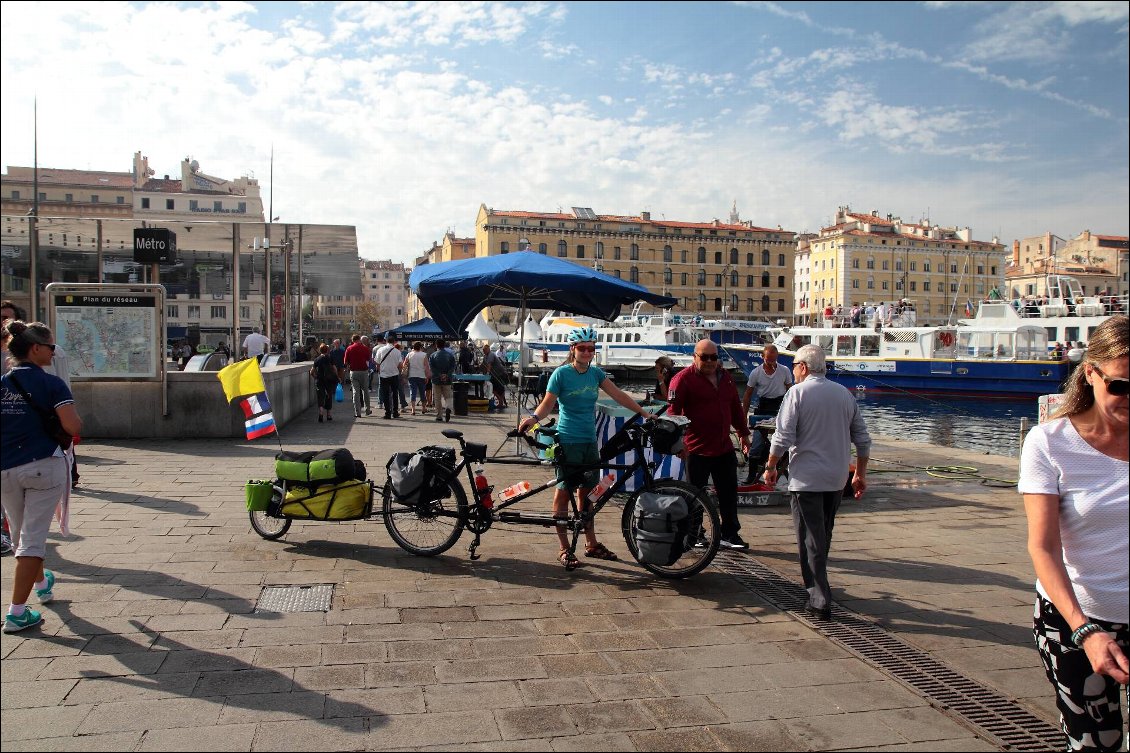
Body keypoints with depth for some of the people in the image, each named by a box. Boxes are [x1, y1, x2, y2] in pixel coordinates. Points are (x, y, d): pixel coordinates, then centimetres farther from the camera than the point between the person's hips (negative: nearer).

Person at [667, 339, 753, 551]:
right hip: (697, 449, -6)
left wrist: (743, 433, 23)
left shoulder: (725, 377, 13)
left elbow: (735, 407, 22)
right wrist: (678, 440, -18)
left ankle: (730, 535, 22)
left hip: (724, 448, 6)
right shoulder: (684, 379, -7)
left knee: (729, 493, 11)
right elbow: (674, 411, -12)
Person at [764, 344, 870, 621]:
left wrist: (771, 467, -2)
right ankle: (817, 584, 34)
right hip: (837, 479, 6)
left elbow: (783, 438, -15)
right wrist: (860, 473, 19)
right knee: (823, 536, 20)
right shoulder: (844, 393, 8)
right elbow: (862, 438, 10)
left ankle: (820, 601, -3)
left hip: (806, 478, -6)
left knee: (811, 540, -1)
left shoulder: (797, 393, -10)